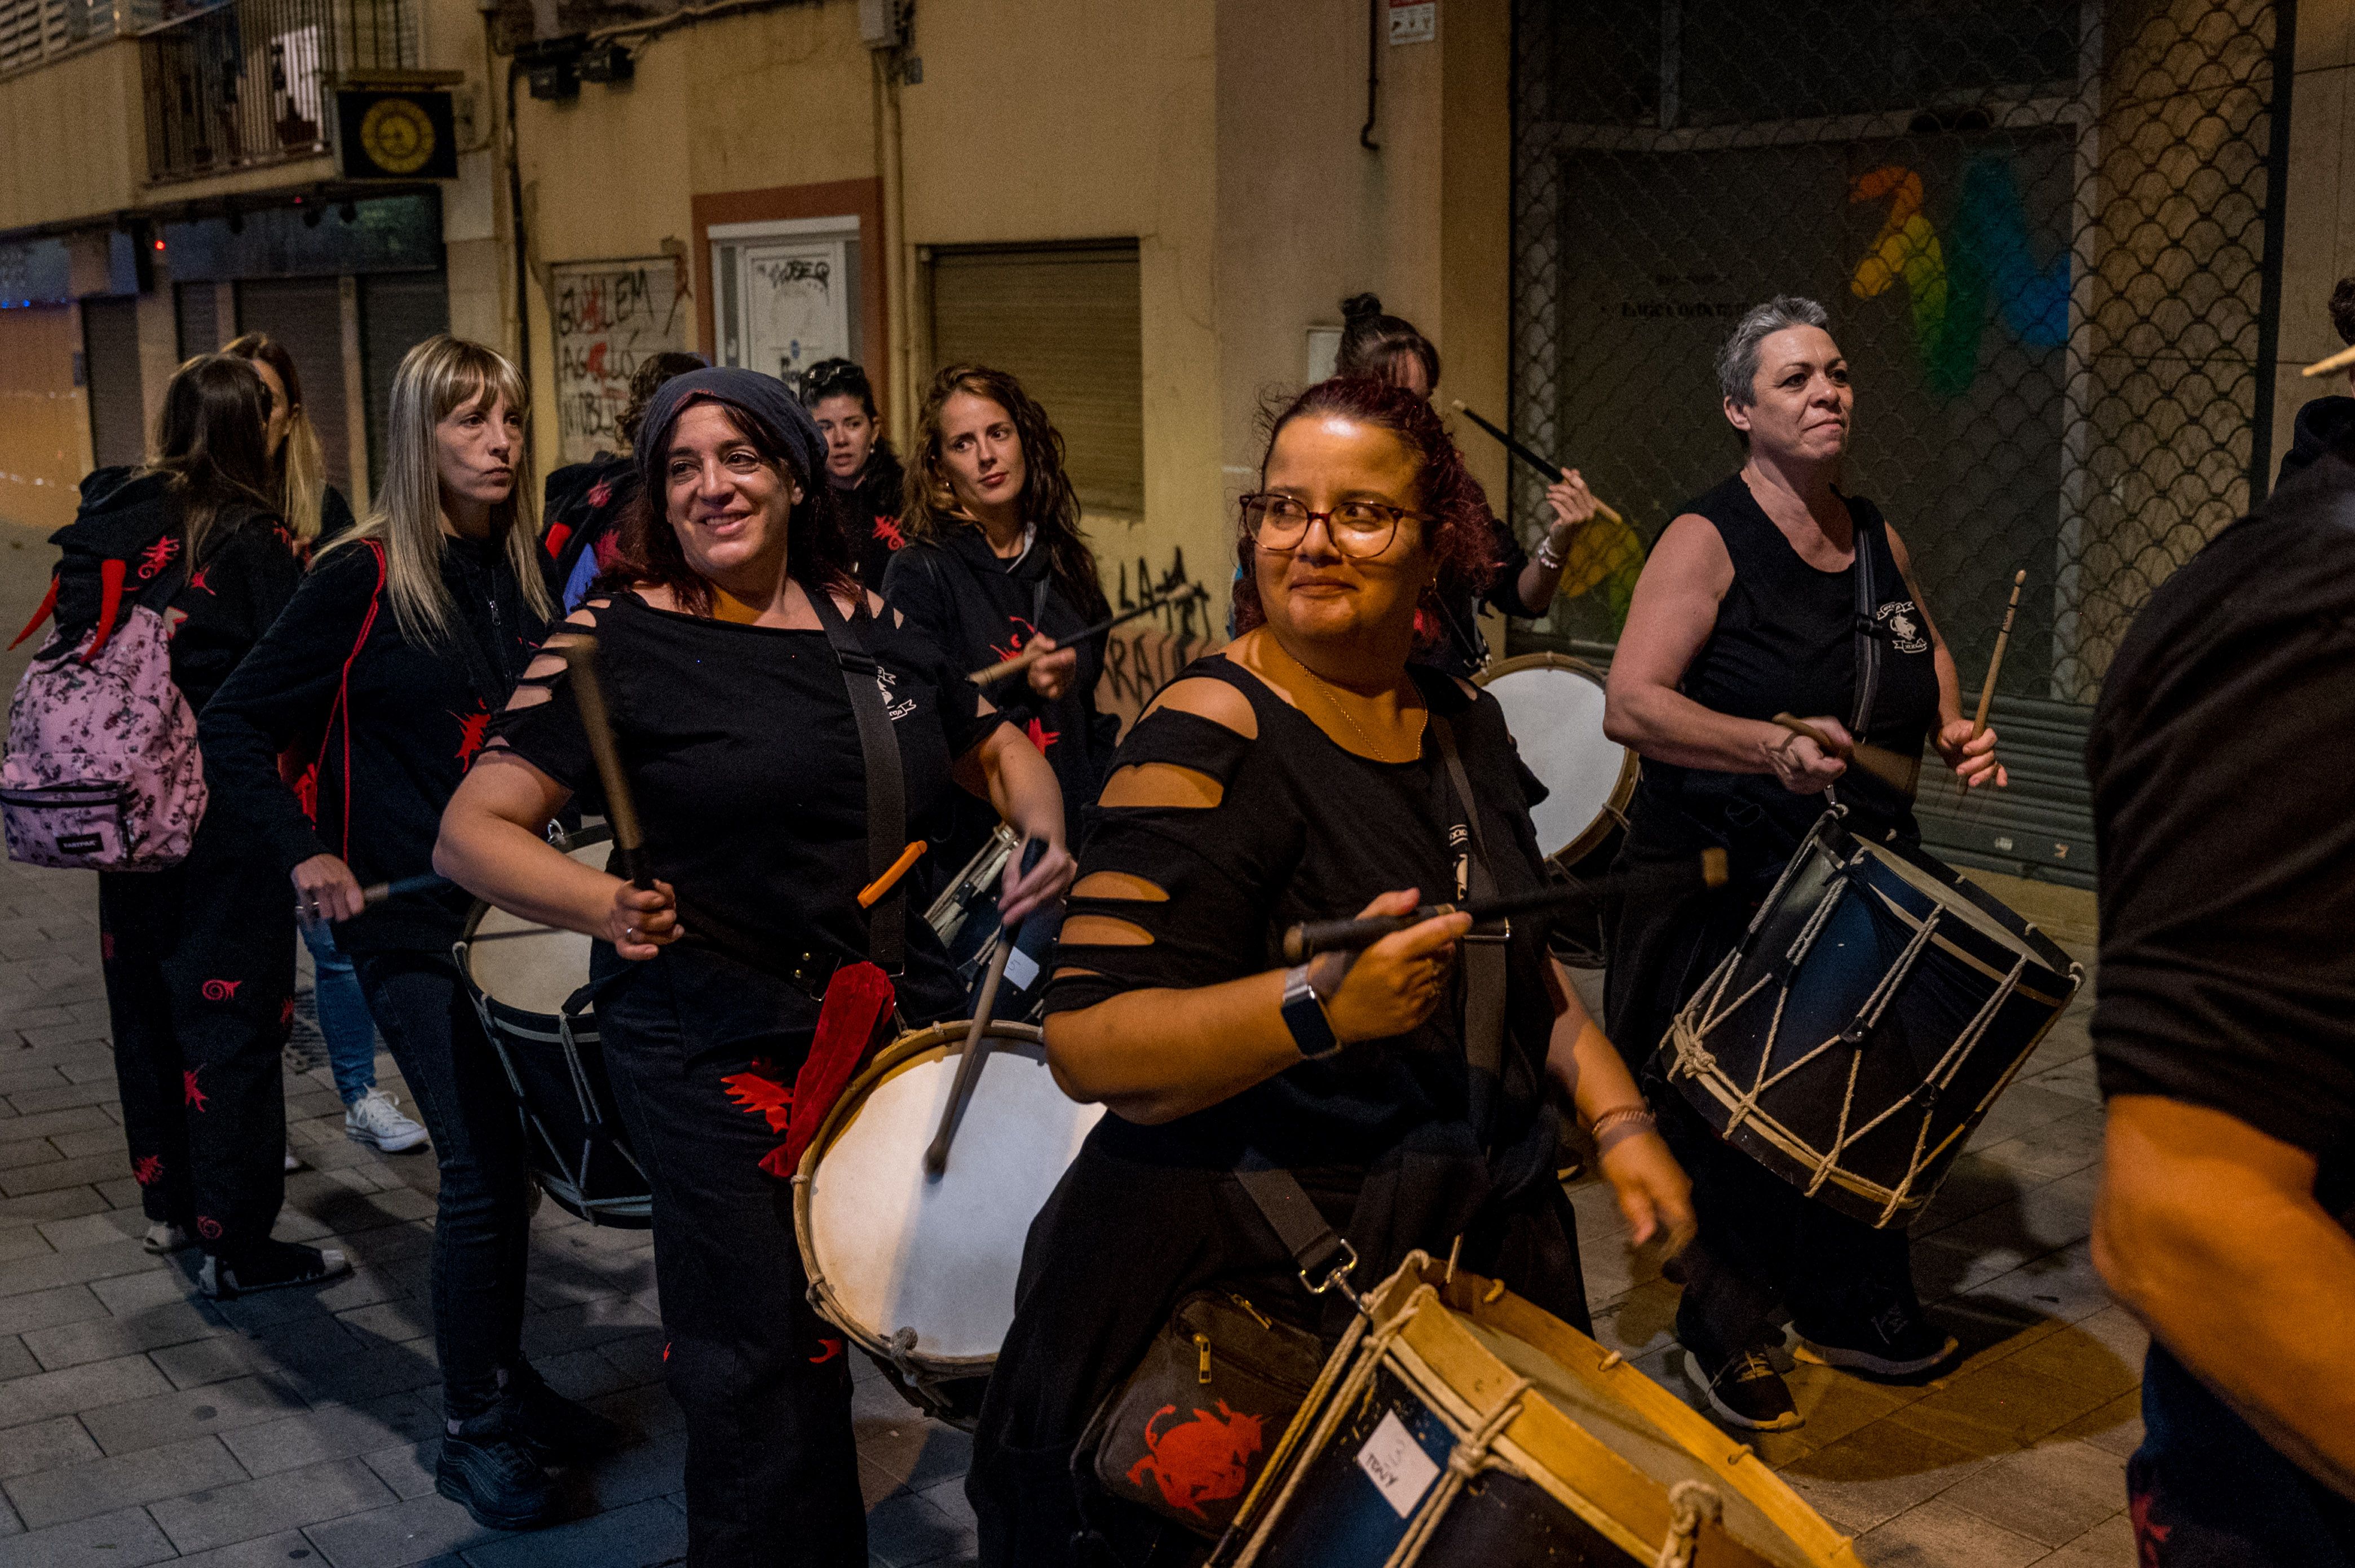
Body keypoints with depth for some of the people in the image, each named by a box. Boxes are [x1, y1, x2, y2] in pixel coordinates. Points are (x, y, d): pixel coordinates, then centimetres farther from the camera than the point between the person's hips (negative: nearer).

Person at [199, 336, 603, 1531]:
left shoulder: (521, 577, 7)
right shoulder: (363, 577, -10)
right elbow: (237, 725, -8)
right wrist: (304, 854, -17)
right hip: (410, 921, -6)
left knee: (512, 1154, 13)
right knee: (480, 1168, -5)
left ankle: (506, 1377, 30)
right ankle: (470, 1429, 11)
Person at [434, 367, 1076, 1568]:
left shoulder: (867, 622, 8)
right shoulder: (623, 636, -6)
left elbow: (995, 750, 22)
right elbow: (471, 832, -12)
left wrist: (1045, 834, 1)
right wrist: (606, 906, -30)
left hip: (897, 1019, 5)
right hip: (713, 1050, -5)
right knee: (764, 1368, -2)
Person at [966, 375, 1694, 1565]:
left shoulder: (1461, 721, 5)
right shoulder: (1207, 742, -18)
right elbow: (1088, 1045, -25)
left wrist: (1615, 1117, 7)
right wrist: (1317, 1009, -37)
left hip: (1479, 1246, 7)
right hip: (1245, 1287, -7)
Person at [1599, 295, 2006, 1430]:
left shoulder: (1878, 539, 8)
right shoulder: (1708, 540, -13)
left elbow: (1930, 660, 25)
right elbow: (1630, 705, -23)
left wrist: (1956, 734, 4)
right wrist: (1770, 748, -36)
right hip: (1719, 880, -6)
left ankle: (1853, 1312, 35)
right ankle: (1721, 1333, 22)